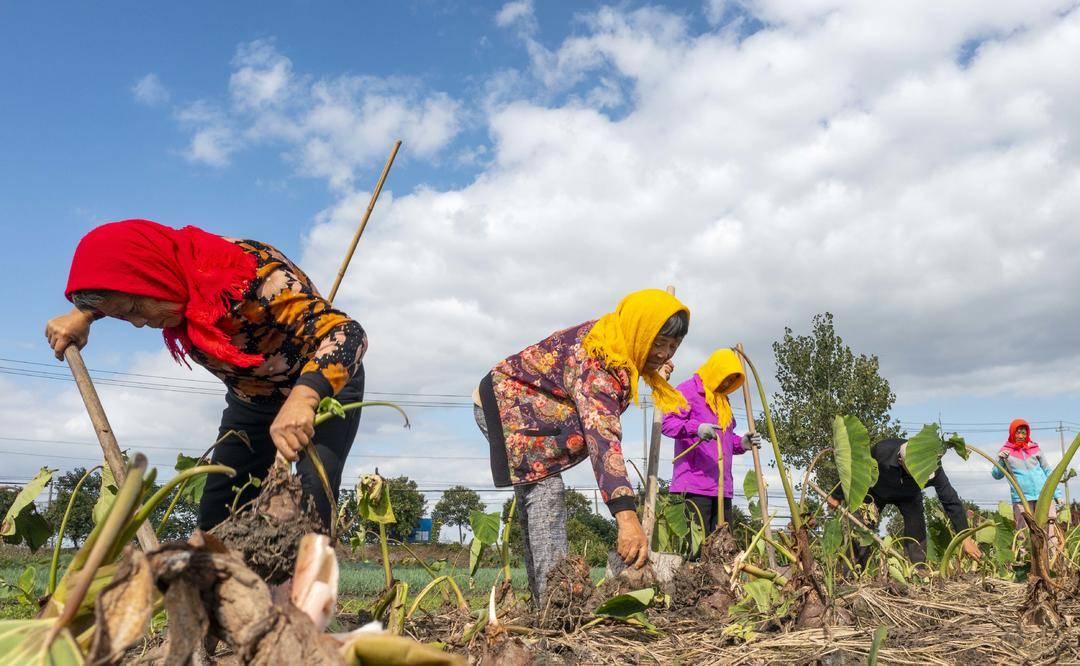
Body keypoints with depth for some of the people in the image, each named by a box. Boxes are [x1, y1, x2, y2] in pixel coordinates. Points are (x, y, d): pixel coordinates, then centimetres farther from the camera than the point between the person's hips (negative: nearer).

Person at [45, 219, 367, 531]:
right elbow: (113, 286, 12)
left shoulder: (253, 272, -36)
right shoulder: (178, 272, -14)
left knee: (312, 503, -24)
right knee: (216, 514, 2)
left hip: (326, 384, -6)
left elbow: (347, 334, -44)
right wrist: (81, 313, -7)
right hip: (251, 399, 7)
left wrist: (303, 398, -60)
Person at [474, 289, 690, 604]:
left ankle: (542, 598, 16)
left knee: (534, 495, 10)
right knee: (546, 492, -22)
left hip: (512, 404, 10)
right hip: (505, 404, -10)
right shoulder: (597, 365, -35)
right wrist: (626, 514, -59)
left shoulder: (612, 340, -5)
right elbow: (602, 435, -49)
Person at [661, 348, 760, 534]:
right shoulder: (688, 390, -2)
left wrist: (741, 444, 7)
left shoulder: (723, 399, 25)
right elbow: (667, 423, -13)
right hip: (695, 484, -8)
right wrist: (696, 428, -29)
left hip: (722, 485, 9)